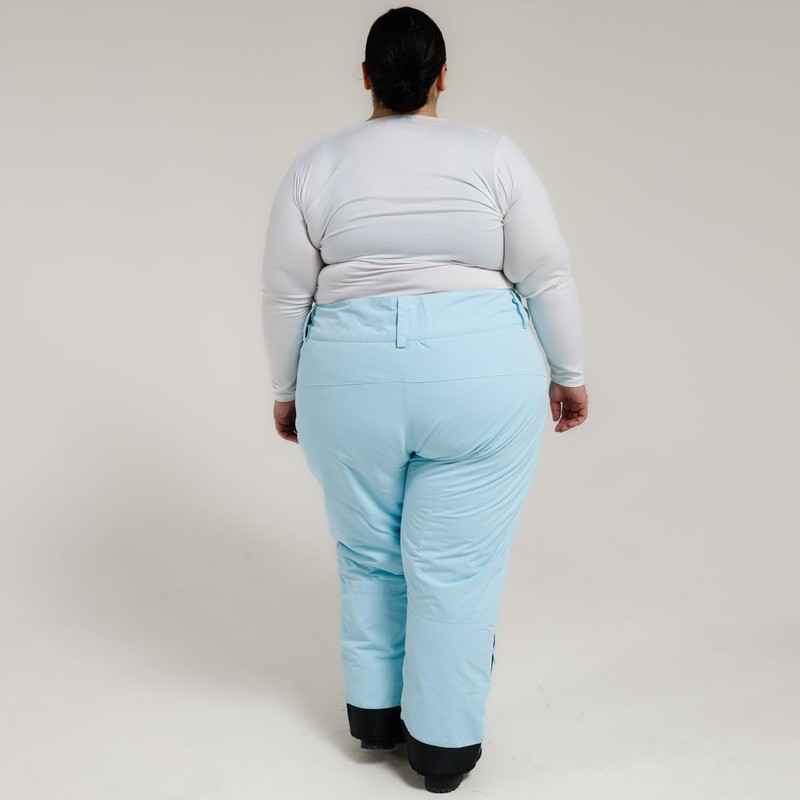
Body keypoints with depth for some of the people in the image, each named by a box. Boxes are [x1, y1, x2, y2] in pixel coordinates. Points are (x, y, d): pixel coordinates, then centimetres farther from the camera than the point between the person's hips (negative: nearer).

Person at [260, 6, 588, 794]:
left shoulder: (317, 163, 2)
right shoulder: (492, 154, 0)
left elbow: (285, 294, 3)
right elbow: (547, 277, -1)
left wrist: (287, 391, 13)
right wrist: (567, 372, 9)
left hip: (352, 379, 2)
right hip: (479, 375, -1)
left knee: (367, 551, 19)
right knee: (455, 564, 7)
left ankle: (372, 712, 30)